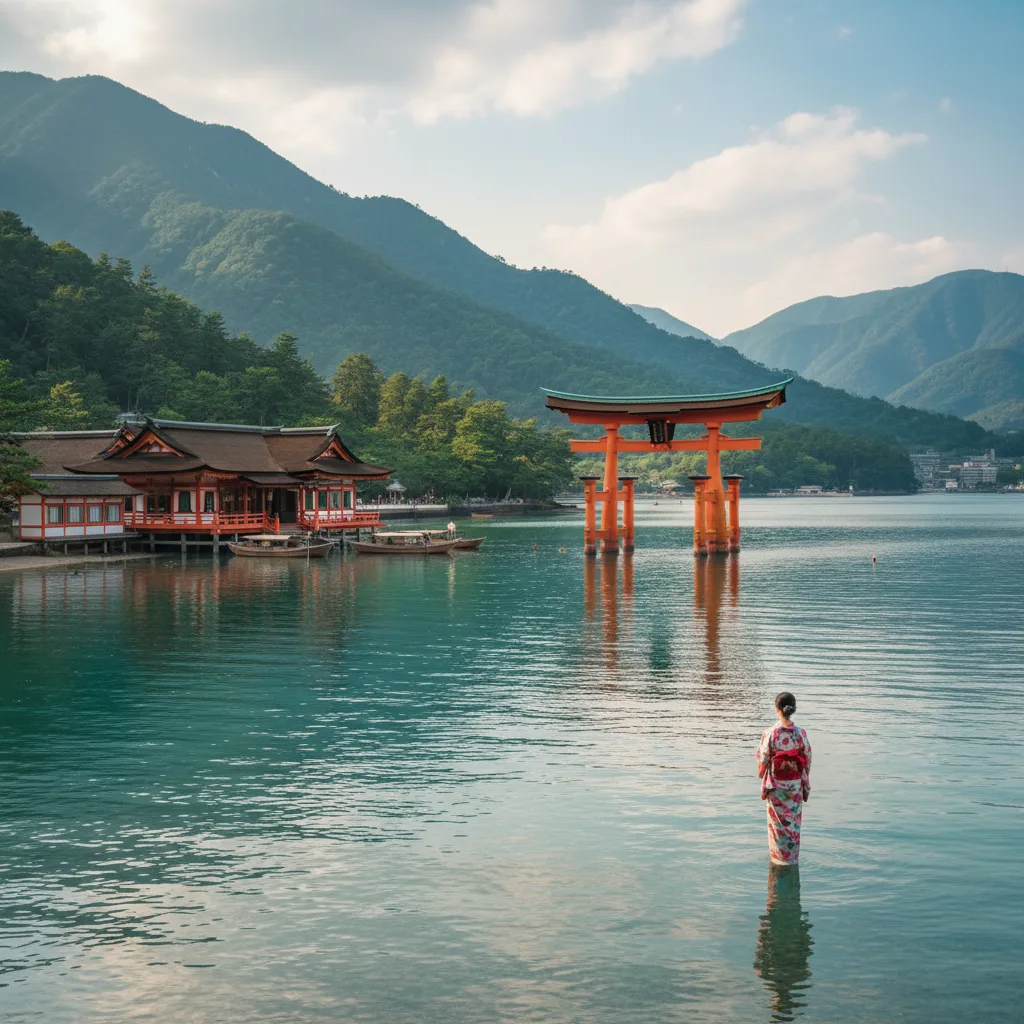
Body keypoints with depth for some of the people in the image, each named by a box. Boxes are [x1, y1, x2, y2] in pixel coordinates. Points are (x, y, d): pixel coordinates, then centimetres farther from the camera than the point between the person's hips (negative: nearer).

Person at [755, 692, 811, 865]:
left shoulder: (769, 734, -18)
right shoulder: (801, 734, -10)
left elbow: (763, 760, -10)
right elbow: (807, 761, -2)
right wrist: (806, 786, 10)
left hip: (775, 785, -2)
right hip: (795, 785, 2)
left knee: (778, 822, 12)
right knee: (794, 821, 16)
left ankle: (779, 857, 21)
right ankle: (792, 858, 27)